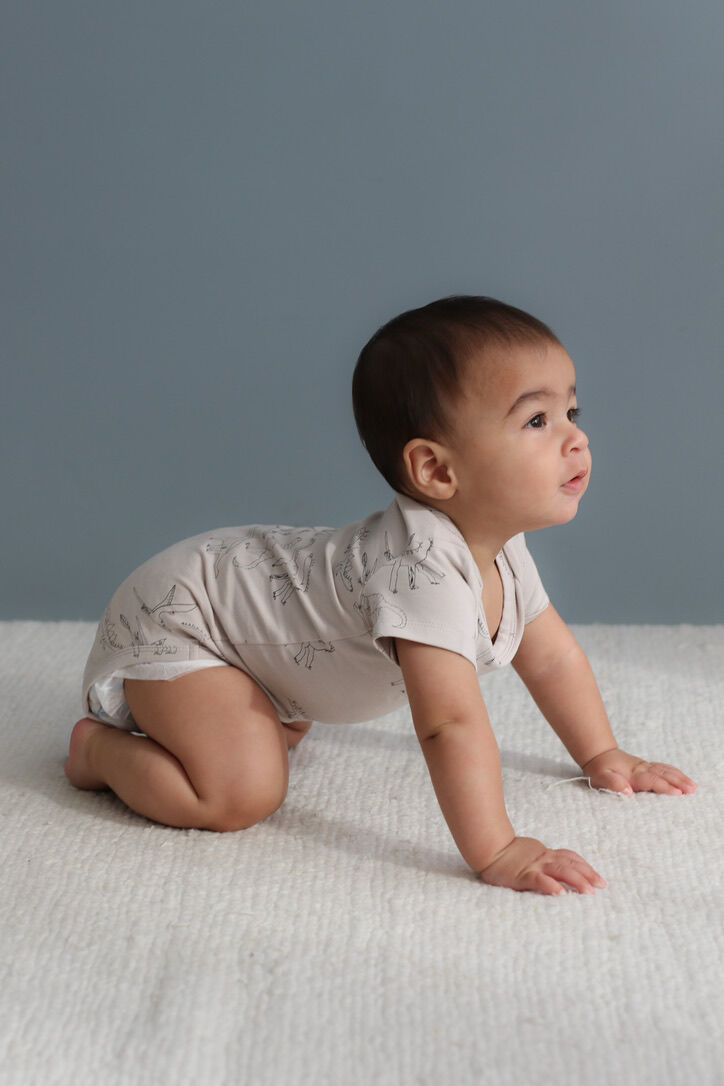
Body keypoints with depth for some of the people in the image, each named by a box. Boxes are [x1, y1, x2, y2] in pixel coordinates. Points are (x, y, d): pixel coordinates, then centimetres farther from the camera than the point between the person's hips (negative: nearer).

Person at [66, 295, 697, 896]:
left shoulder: (502, 552, -7)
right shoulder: (424, 570, -38)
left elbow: (553, 656, 9)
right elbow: (450, 721, -44)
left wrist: (601, 756, 12)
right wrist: (496, 854, -44)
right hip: (170, 620, -10)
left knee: (286, 732, 32)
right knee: (241, 793, -25)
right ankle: (99, 747, -2)